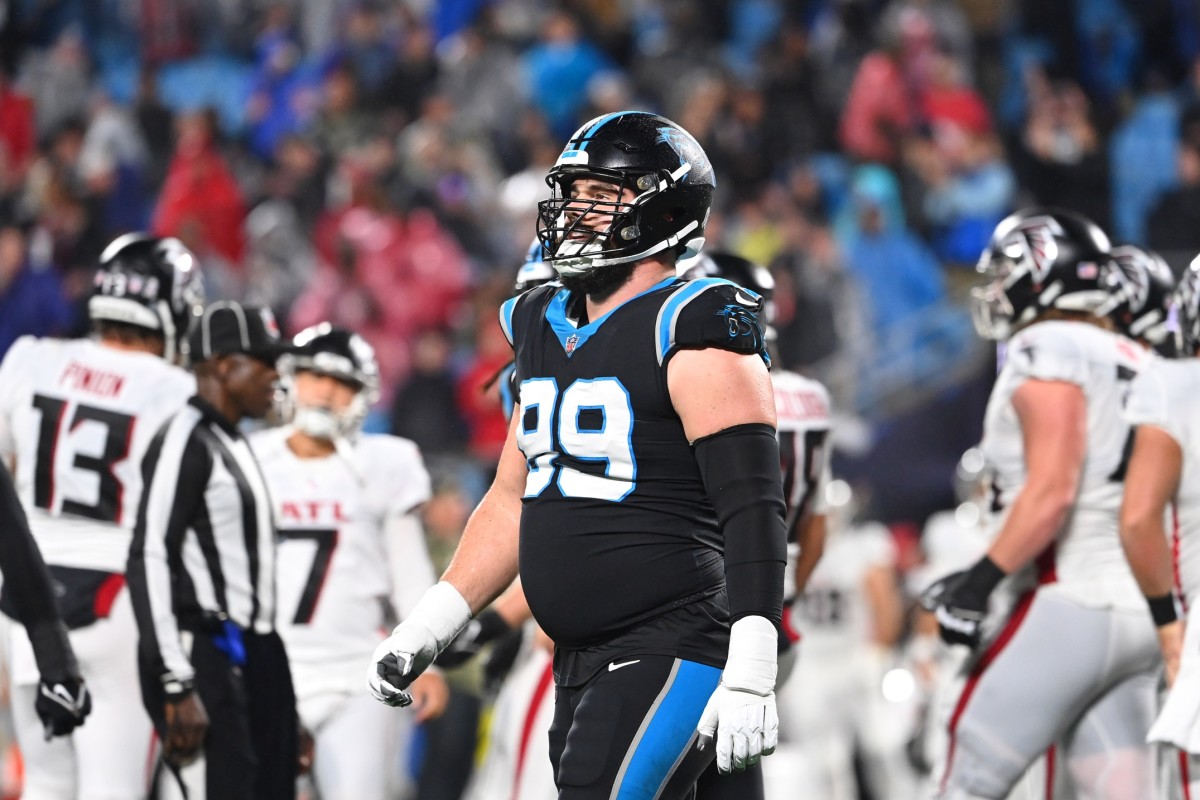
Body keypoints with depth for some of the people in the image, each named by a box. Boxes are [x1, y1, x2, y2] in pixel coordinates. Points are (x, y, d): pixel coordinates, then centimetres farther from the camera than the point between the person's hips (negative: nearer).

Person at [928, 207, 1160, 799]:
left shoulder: (1049, 352, -8)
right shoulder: (1134, 363, 19)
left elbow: (1051, 493, -18)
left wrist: (982, 582, -16)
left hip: (1070, 607, -9)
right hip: (1137, 612, 9)